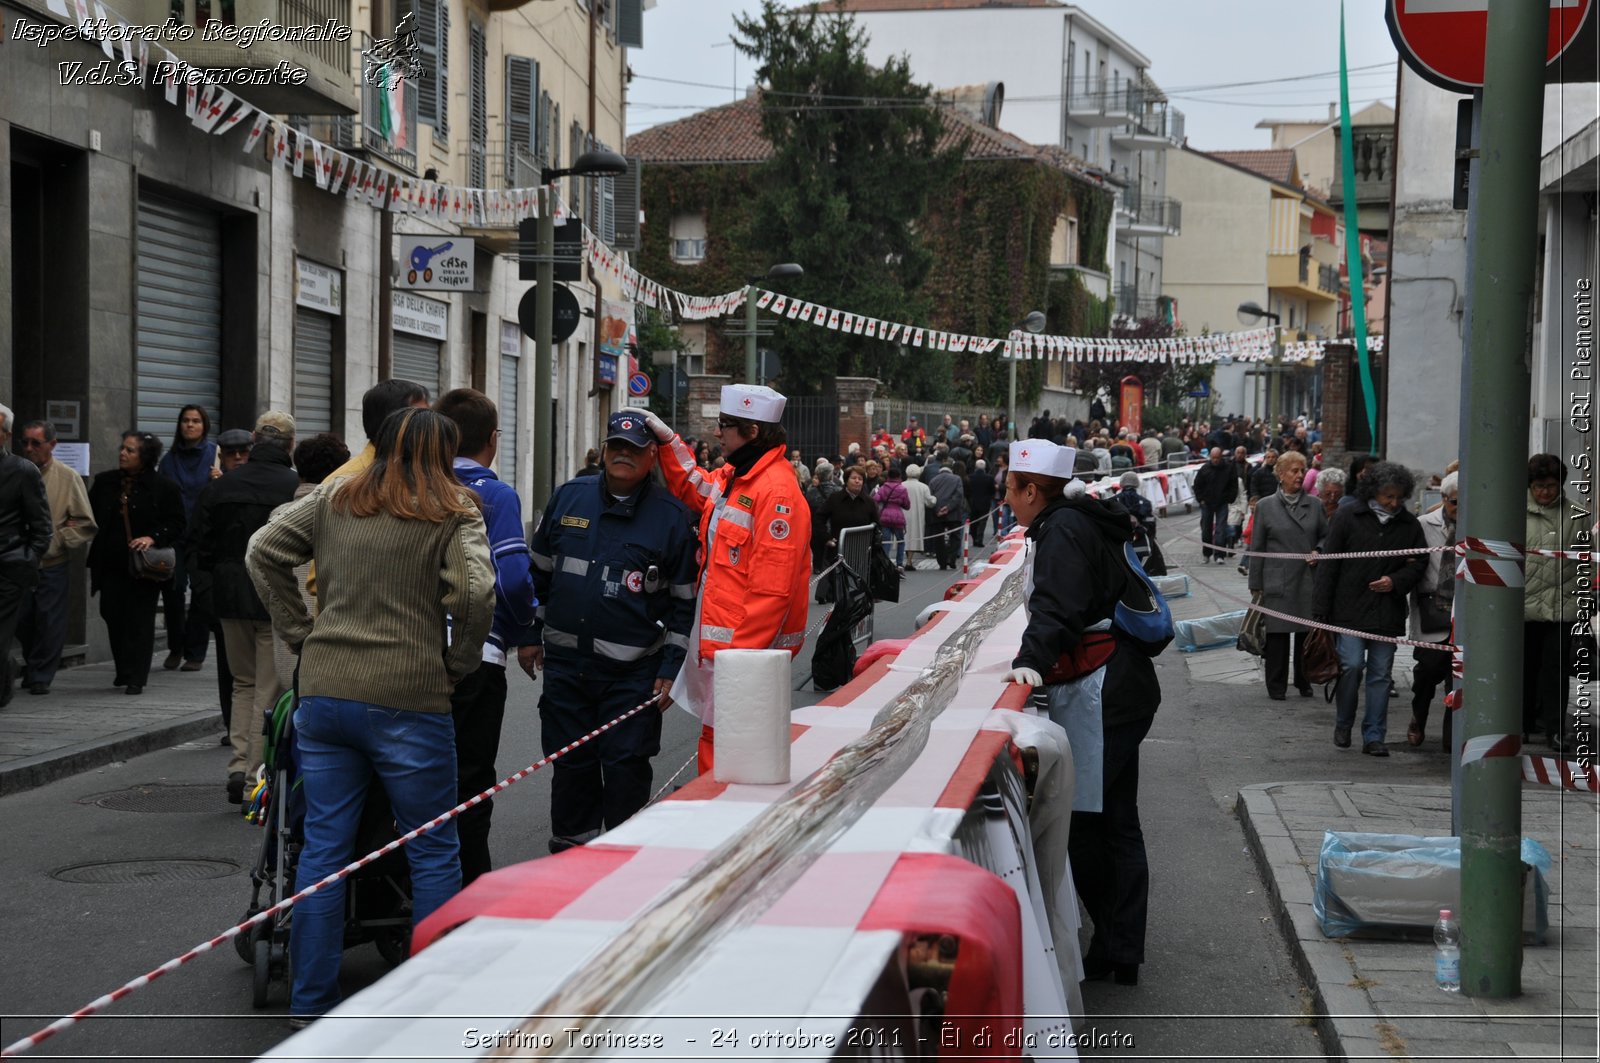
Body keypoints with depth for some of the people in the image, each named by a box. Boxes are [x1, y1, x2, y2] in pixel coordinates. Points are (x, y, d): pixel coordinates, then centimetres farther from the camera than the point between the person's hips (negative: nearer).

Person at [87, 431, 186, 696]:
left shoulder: (164, 488, -4)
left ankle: (136, 678, 2)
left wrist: (152, 538, -18)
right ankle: (123, 671, 25)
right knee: (112, 616, 6)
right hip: (111, 564, 4)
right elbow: (91, 515, 18)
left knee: (140, 621, -2)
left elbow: (177, 525, -4)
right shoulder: (105, 482, 9)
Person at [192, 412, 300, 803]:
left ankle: (239, 767, 9)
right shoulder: (299, 489, -13)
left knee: (243, 683, 18)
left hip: (232, 597, 4)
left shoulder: (220, 487, 3)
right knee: (269, 690, 4)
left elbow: (200, 544, 7)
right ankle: (257, 776, 4)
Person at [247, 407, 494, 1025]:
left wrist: (301, 631, 12)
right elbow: (476, 590, -16)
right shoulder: (454, 511, -3)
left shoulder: (334, 499, 11)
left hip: (323, 691, 4)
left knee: (322, 847, 10)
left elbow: (263, 552, 10)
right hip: (408, 698, -4)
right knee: (433, 853, 8)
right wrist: (459, 663, -1)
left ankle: (310, 1002, 15)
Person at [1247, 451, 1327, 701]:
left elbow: (1326, 535, 19)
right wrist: (1256, 585, 2)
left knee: (1307, 633, 4)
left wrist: (1318, 552, -4)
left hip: (1308, 580, 2)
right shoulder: (1265, 507, 3)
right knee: (1277, 635, -2)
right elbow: (1256, 549, 4)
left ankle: (1304, 682, 19)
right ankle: (1276, 686, 8)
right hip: (1277, 583, -2)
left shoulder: (1314, 506, 8)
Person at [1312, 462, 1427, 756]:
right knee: (1351, 665, -10)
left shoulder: (1409, 525, 7)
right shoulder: (1347, 518, -1)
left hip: (1387, 614, 3)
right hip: (1349, 611, -3)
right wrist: (1321, 610, -5)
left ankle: (1373, 737, 12)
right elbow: (1328, 565, -1)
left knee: (1380, 674, 4)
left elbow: (1419, 563, 14)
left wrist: (1396, 581, -7)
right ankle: (1343, 723, 13)